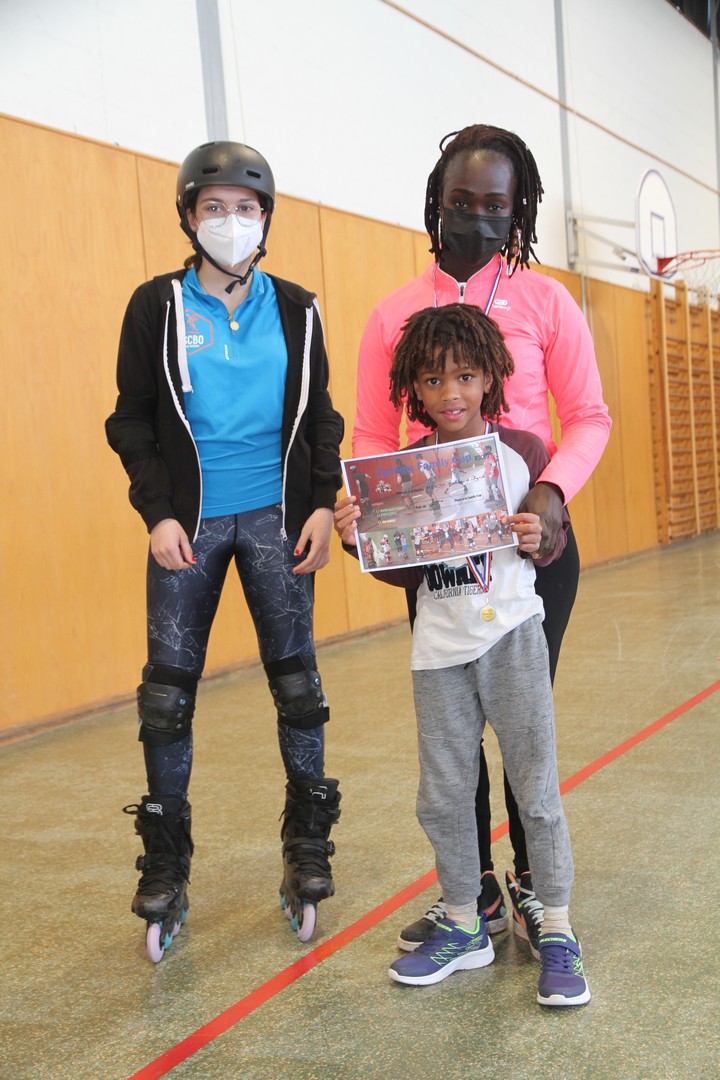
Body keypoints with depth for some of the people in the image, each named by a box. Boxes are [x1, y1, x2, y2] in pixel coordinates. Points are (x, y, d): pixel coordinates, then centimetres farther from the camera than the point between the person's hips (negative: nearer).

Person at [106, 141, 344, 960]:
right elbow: (131, 422, 2)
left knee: (296, 681, 3)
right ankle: (165, 866, 14)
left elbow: (320, 417, 9)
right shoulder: (158, 305, 2)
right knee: (168, 692, 1)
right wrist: (158, 512, -9)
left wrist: (323, 504, -3)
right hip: (189, 522, -1)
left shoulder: (294, 309, 7)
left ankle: (307, 847, 17)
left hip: (275, 519, 1)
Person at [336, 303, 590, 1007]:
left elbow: (557, 537, 5)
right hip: (438, 648, 3)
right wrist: (361, 539, -9)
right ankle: (462, 927, 27)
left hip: (511, 636, -3)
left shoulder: (521, 450, -1)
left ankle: (556, 932, 17)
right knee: (444, 795, 10)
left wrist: (539, 539, -16)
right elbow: (404, 571, 8)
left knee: (535, 784, 2)